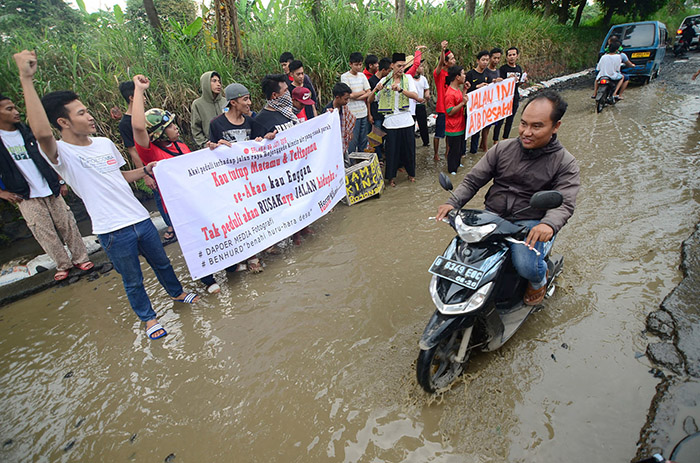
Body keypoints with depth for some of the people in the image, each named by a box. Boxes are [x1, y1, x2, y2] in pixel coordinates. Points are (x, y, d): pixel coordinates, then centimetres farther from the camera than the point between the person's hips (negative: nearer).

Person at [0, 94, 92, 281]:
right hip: (26, 197, -2)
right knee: (44, 233, 1)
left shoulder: (28, 132, 5)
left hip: (51, 190, 2)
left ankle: (80, 258, 13)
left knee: (68, 225, 3)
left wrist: (61, 181, 8)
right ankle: (62, 265, 12)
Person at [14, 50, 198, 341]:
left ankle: (176, 293, 49)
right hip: (113, 232, -5)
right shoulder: (61, 154, -13)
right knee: (133, 281, 13)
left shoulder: (105, 143, 8)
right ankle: (148, 317, 36)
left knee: (161, 262, 24)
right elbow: (42, 133, -36)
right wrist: (26, 80, -35)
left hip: (140, 219, 6)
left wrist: (145, 170, 5)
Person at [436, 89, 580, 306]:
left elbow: (565, 203, -14)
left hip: (531, 223, -2)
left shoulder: (565, 164, -3)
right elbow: (473, 180, 3)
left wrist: (548, 225, -37)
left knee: (527, 267, -27)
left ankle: (539, 279, 15)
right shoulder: (503, 148, 4)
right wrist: (453, 203, -16)